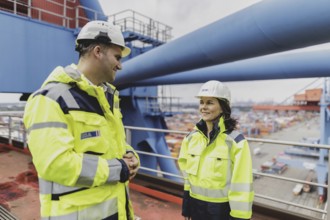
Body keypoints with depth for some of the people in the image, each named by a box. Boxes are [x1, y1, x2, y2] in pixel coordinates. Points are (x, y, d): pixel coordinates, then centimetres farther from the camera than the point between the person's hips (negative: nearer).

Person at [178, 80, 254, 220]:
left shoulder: (236, 141, -18)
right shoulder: (191, 137, -4)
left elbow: (241, 186, -15)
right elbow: (187, 172, 6)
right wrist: (186, 203, 11)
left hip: (222, 208, -4)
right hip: (196, 205, 4)